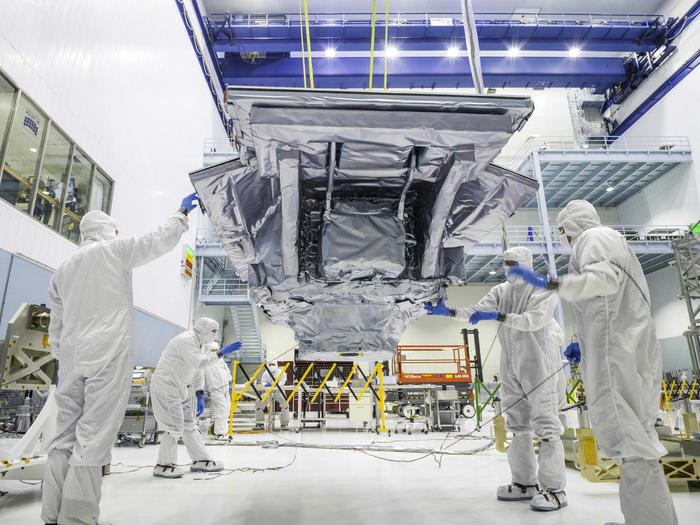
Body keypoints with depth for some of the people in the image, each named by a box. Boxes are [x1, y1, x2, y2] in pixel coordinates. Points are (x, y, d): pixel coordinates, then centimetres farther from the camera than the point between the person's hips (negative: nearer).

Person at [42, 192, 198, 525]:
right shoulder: (114, 250, 3)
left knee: (65, 437, 9)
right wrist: (182, 213, 21)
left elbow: (56, 326, 21)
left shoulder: (62, 270, 21)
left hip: (72, 358, 7)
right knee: (93, 438, -8)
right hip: (109, 354, -6)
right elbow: (161, 240, 7)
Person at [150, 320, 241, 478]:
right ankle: (164, 466, 9)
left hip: (181, 388, 10)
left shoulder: (201, 344, 9)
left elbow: (198, 371, 14)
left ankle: (201, 460, 22)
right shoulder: (186, 340, -21)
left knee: (189, 424, 14)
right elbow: (199, 363, -31)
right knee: (174, 426, -7)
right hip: (166, 386, -10)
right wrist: (222, 352, -26)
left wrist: (200, 396, 11)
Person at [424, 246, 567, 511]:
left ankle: (554, 488, 3)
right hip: (510, 369, 6)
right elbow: (475, 312, 0)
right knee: (518, 426, 11)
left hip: (537, 366, -6)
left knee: (545, 425, -4)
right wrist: (448, 311, -13)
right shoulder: (500, 291, 11)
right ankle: (525, 482, 22)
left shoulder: (543, 290, -5)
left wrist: (497, 316, -27)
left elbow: (533, 320, -20)